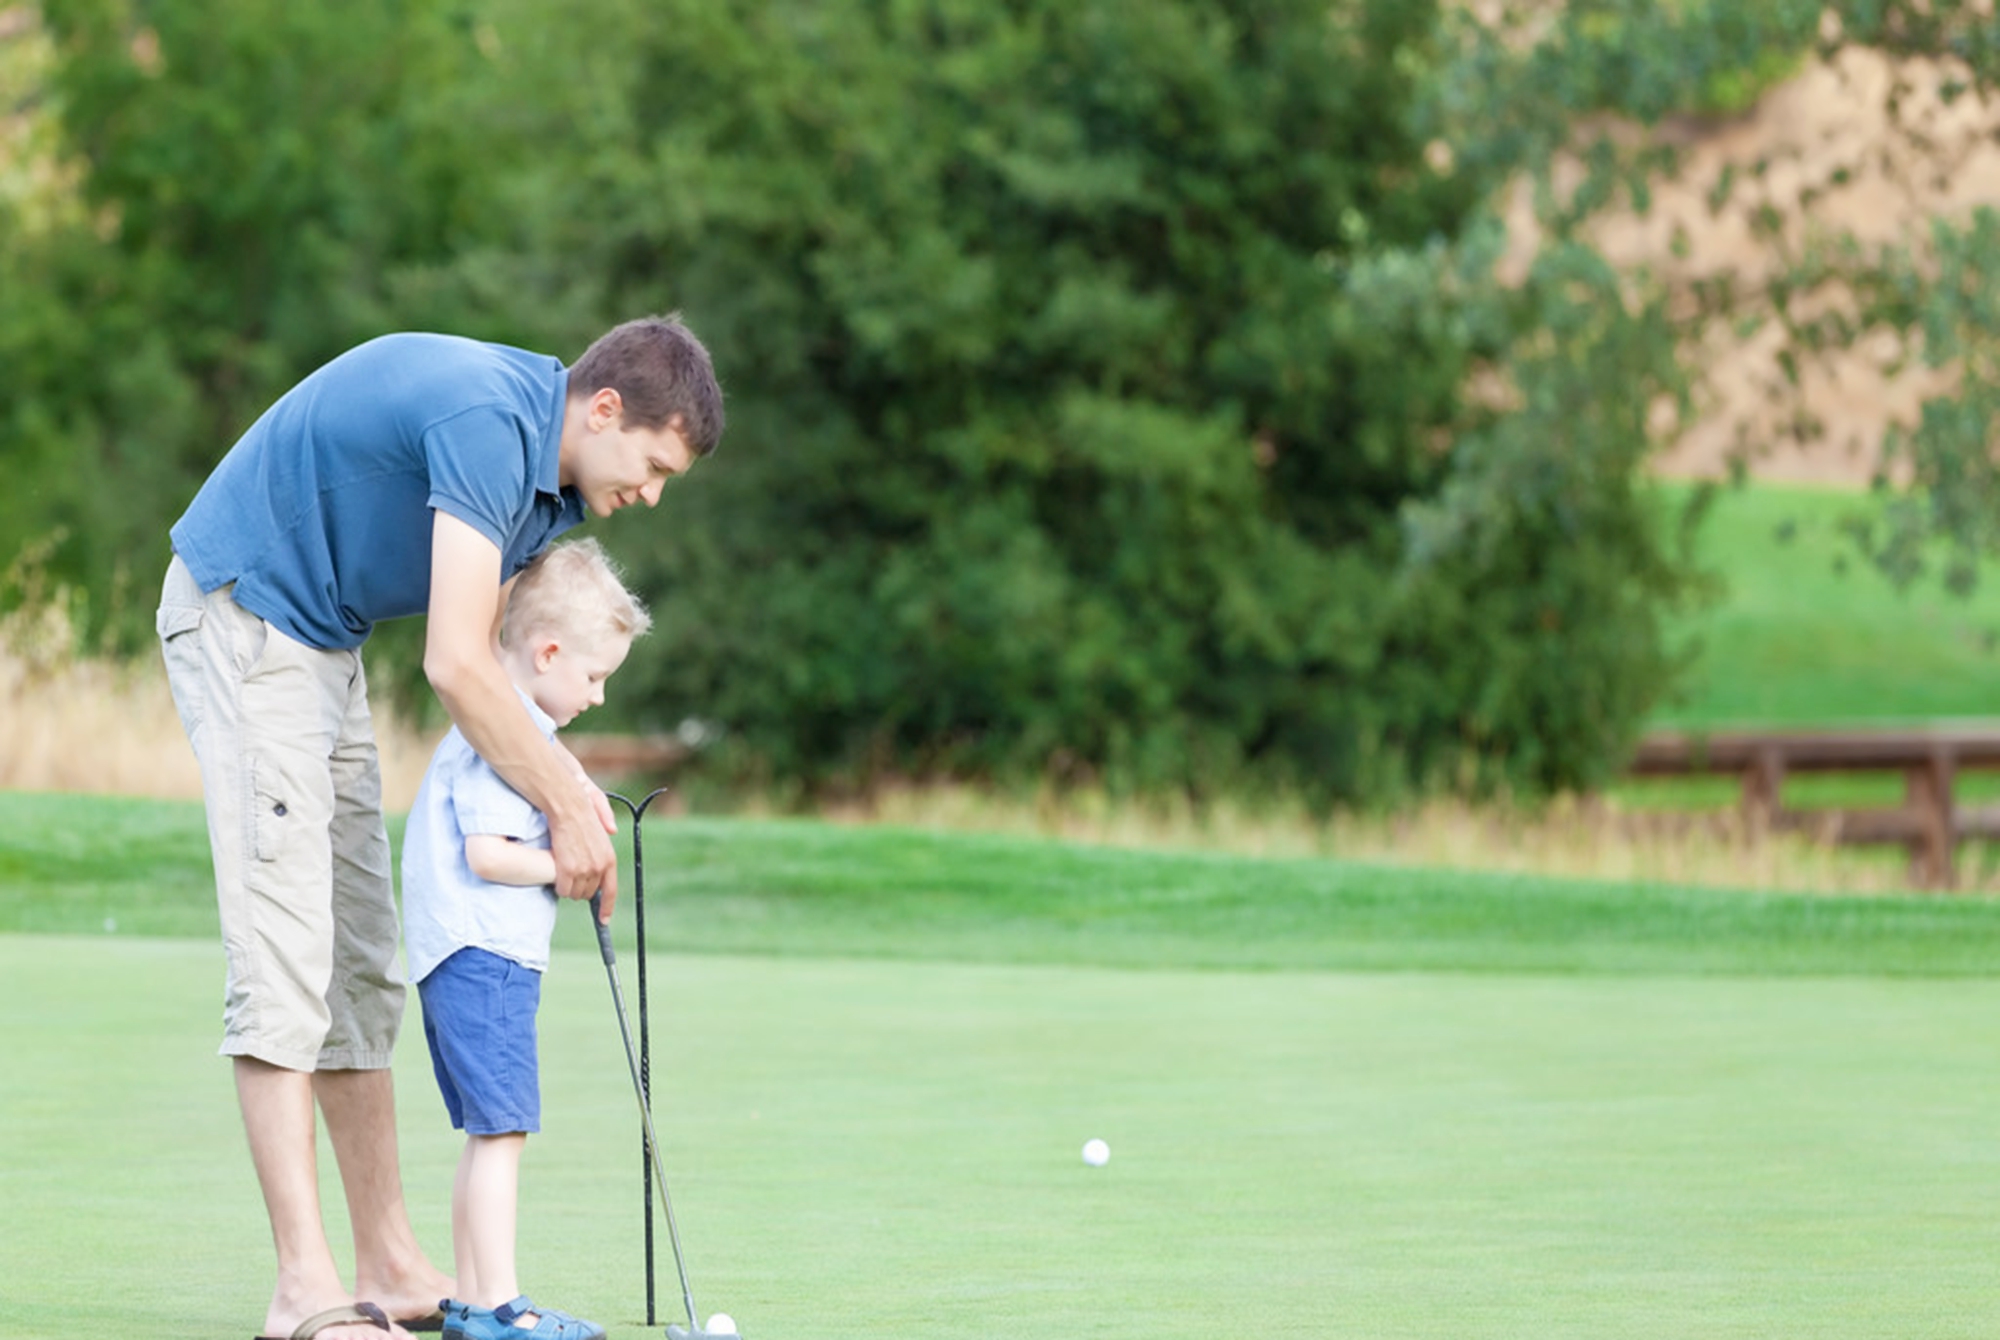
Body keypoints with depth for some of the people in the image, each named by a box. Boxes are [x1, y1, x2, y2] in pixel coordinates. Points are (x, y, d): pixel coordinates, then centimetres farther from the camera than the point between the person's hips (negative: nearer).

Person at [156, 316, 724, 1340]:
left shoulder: (554, 477, 5)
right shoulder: (487, 421, -26)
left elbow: (502, 661, 11)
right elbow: (455, 665, -29)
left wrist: (571, 785, -5)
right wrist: (565, 811, -18)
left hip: (321, 634, 10)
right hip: (242, 613, -10)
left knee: (361, 966, 9)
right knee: (283, 952, -14)